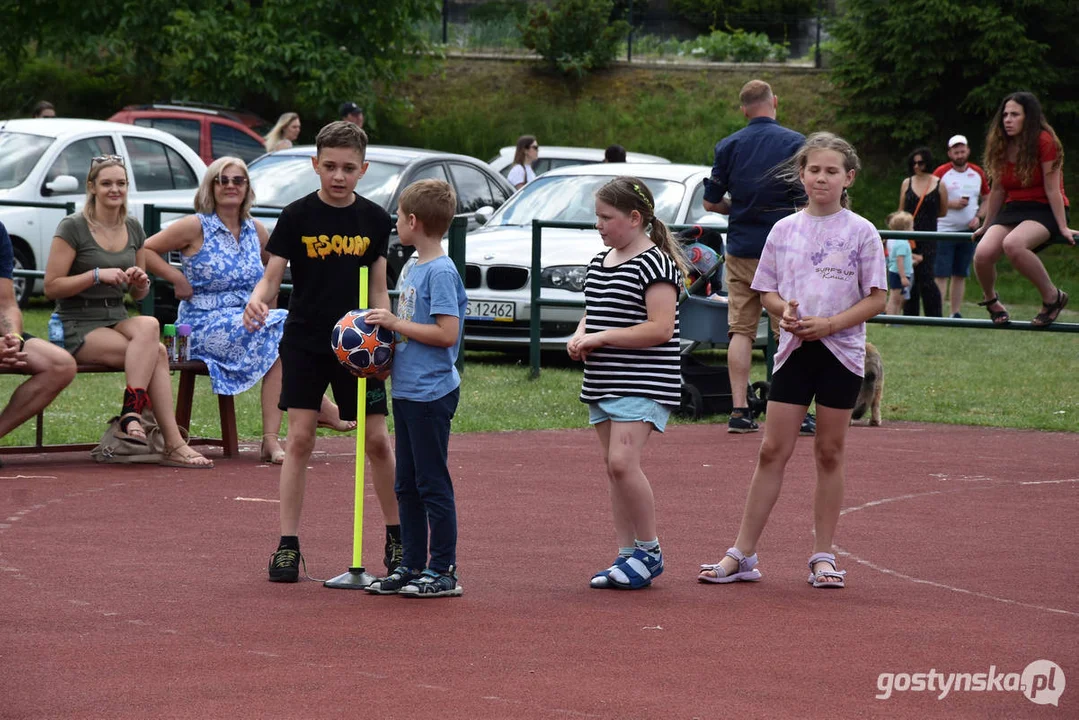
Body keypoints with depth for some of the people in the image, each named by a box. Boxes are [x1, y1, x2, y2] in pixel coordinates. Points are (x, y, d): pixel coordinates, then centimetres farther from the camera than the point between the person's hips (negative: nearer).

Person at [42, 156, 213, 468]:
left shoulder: (133, 228, 13)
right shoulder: (72, 228, -5)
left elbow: (138, 295, 22)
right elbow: (51, 287, -10)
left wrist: (141, 282, -2)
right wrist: (97, 274, -19)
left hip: (117, 320, 6)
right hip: (79, 326, -5)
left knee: (148, 325, -32)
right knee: (157, 352, -29)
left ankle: (132, 417, -30)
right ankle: (173, 444, -30)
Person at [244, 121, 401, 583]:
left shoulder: (375, 220, 2)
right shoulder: (297, 216, -5)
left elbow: (377, 290, 6)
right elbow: (272, 275, -7)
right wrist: (257, 302, -28)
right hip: (305, 342, -2)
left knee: (377, 441, 3)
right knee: (299, 439, -5)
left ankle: (396, 537, 19)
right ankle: (287, 545, -1)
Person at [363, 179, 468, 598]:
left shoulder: (441, 272, -15)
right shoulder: (416, 269, 14)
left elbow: (447, 333, -21)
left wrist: (396, 324, -16)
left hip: (431, 394, -10)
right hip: (407, 390, 10)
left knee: (432, 483, -4)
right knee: (407, 485, 13)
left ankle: (444, 572, 1)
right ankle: (412, 567, 20)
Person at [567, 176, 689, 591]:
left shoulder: (654, 263, -12)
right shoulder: (599, 263, 15)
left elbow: (661, 328, -19)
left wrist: (601, 338, -18)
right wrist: (579, 338, 4)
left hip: (643, 384, -9)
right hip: (603, 383, 9)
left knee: (622, 462, -19)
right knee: (614, 469, 9)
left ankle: (650, 552, -6)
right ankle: (627, 555, 14)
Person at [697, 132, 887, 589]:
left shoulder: (861, 233, -2)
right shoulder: (784, 231, 6)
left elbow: (876, 299, -3)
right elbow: (767, 291, 11)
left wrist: (829, 323, -16)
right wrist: (785, 310, -12)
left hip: (841, 351, -2)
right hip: (794, 350, 2)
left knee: (829, 453, 5)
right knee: (773, 452, 0)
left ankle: (822, 556, 12)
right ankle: (742, 555, 2)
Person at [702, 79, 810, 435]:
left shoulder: (728, 146, 2)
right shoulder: (795, 142, -6)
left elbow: (711, 202, 6)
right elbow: (810, 202, -7)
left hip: (741, 250, 2)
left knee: (741, 331, 6)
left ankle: (740, 410, 2)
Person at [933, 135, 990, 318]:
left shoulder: (978, 173, 9)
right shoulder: (941, 173, -3)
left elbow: (987, 199, 16)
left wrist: (979, 217, -1)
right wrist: (951, 204, -16)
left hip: (968, 231, 4)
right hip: (944, 230, -4)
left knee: (960, 275, 6)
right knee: (941, 275, -8)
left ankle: (955, 314, 11)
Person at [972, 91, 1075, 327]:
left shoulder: (1044, 142, -12)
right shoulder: (1001, 146, 7)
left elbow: (1052, 188, -13)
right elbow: (998, 190, 15)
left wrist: (1062, 227, -13)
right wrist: (987, 226, 19)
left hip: (1044, 210, -6)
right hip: (1013, 210, 6)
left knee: (1012, 244, -38)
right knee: (982, 253, -23)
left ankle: (1052, 297, -19)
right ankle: (990, 300, 11)